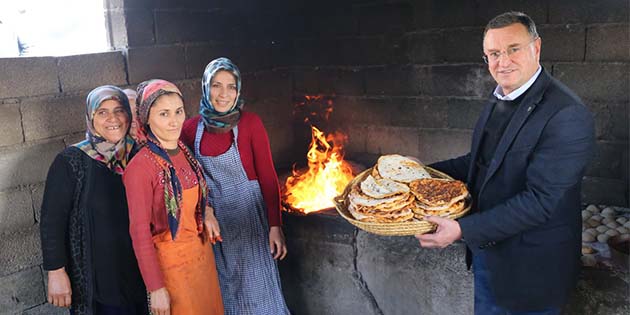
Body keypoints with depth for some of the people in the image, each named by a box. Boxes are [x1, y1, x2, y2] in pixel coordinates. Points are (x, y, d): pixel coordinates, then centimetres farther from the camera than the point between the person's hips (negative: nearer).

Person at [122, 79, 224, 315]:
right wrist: (156, 288, -17)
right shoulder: (140, 167, -22)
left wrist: (207, 212, -2)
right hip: (171, 260, -7)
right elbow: (139, 233, -18)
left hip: (202, 250, 7)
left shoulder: (184, 151, -1)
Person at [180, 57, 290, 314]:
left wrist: (275, 226, -12)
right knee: (226, 290, 15)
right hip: (213, 219, 3)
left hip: (249, 215, -3)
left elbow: (268, 177, -9)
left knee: (256, 290, 5)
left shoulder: (250, 123, -10)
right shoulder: (192, 128, -2)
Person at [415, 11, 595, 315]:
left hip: (529, 267, -7)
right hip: (485, 250, 8)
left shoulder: (567, 115, -24)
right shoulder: (499, 99, 5)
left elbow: (540, 201, -27)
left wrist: (464, 229, -29)